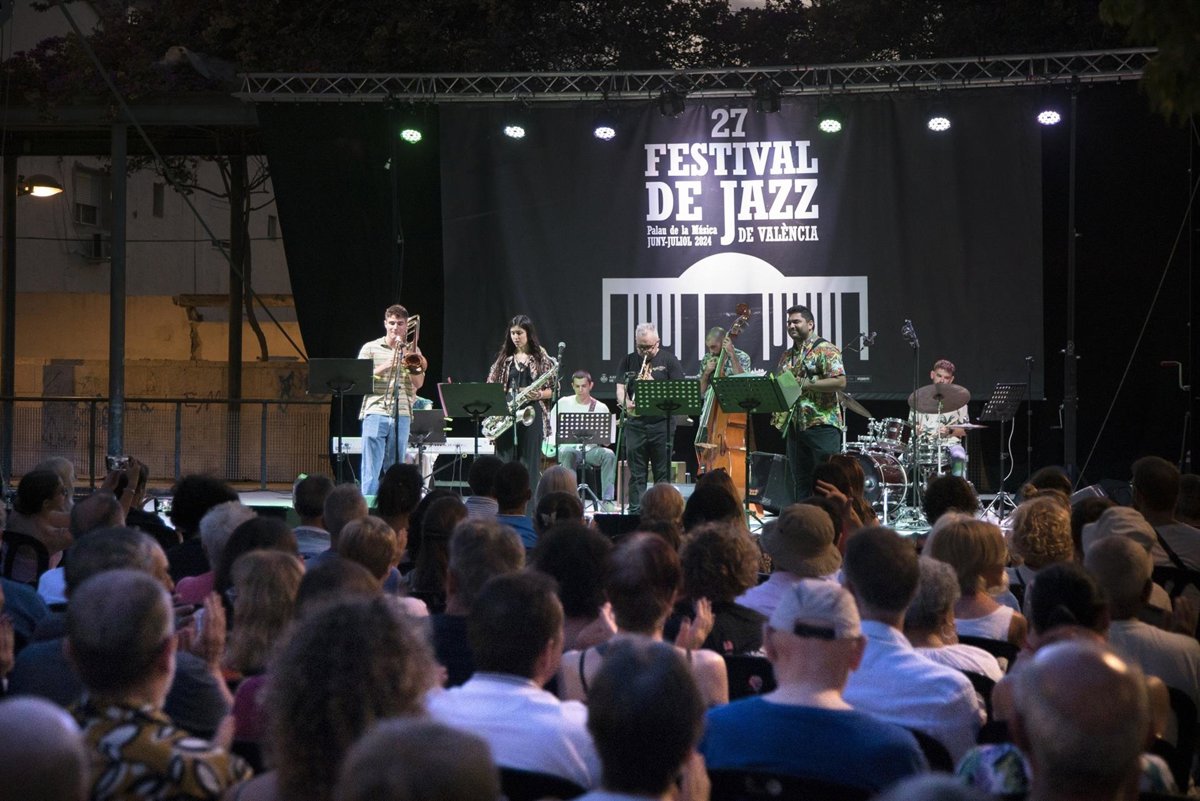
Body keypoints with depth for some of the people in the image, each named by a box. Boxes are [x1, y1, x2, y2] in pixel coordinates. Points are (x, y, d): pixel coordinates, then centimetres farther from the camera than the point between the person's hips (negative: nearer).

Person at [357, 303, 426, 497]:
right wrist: (385, 366, -10)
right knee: (371, 468, -7)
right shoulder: (370, 348, 7)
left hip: (402, 416, 2)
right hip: (375, 414, -2)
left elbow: (418, 383, 5)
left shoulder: (412, 351, 13)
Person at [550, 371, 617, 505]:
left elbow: (607, 441, 1)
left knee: (609, 455, -30)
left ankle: (607, 499, -29)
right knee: (568, 453, -37)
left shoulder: (601, 408, 4)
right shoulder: (563, 403, 6)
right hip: (568, 447, -1)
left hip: (591, 450, 1)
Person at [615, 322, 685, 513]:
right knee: (636, 473, 3)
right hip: (635, 423, 2)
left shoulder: (668, 360, 4)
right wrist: (626, 403, -18)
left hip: (661, 423, -2)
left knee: (663, 472, 2)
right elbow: (620, 389, 4)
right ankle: (635, 511, 5)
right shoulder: (628, 361, 12)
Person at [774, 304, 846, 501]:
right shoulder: (787, 356, 18)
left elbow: (840, 381, -16)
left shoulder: (826, 350, -5)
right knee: (800, 483, 8)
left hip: (822, 425, -7)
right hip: (794, 425, 7)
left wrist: (804, 384, -17)